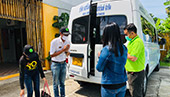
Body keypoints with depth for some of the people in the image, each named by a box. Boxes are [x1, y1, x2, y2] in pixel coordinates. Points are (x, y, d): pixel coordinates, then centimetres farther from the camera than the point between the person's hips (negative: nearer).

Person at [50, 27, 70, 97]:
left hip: (63, 63, 5)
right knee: (56, 83, 6)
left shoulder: (68, 42, -1)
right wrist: (63, 50, -24)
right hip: (56, 64, -4)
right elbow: (52, 55, -19)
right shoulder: (54, 42, -18)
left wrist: (67, 51, -17)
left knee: (62, 82, 15)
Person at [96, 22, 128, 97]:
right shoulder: (124, 48, -2)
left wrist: (100, 57, 3)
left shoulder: (107, 49, -21)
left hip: (110, 86, -5)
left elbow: (99, 68, -13)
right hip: (122, 84, 6)